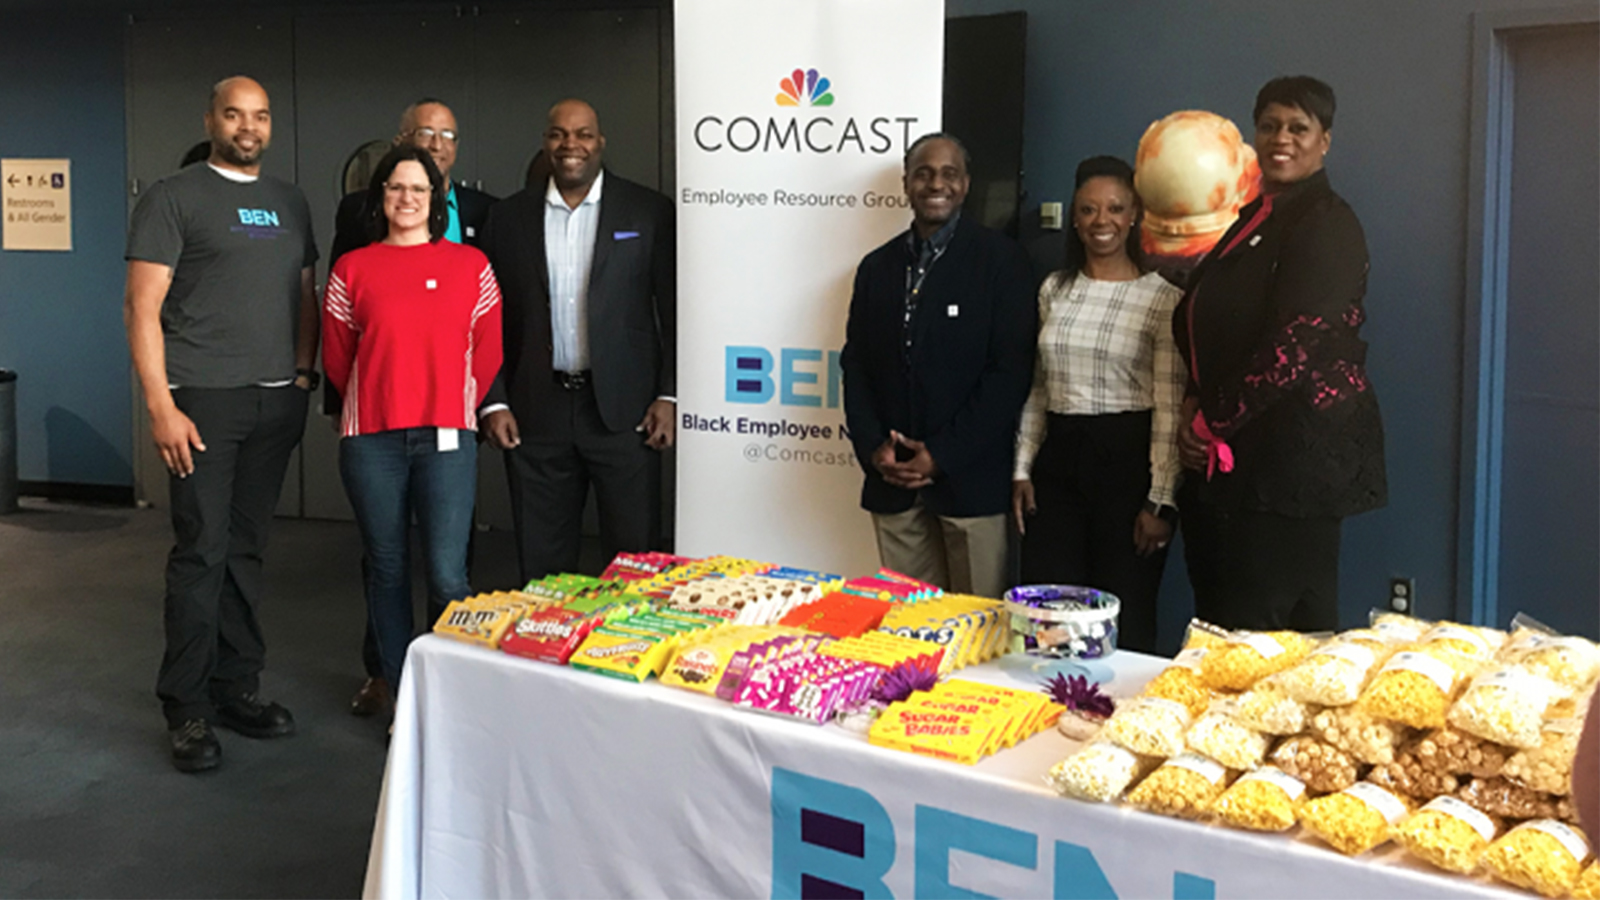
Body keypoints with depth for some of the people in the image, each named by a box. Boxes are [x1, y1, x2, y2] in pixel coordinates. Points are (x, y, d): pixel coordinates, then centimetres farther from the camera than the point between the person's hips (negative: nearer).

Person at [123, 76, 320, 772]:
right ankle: (187, 710, 5)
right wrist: (160, 405, -13)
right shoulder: (173, 198, -1)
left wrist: (303, 374, 9)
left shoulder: (290, 204, 17)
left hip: (276, 402, 5)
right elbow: (142, 307, -6)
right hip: (203, 401, -5)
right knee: (201, 551, -4)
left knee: (247, 549, 10)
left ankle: (237, 688, 20)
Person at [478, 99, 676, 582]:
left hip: (623, 410, -2)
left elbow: (673, 310, 1)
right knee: (541, 567, 7)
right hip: (536, 412, 2)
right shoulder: (508, 217, 9)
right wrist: (494, 402, 1)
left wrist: (669, 396, -6)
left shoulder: (648, 212, 3)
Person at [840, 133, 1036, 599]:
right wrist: (872, 448, -3)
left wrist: (942, 455, -12)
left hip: (970, 476, -4)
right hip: (892, 479, 4)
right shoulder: (877, 267, 13)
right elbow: (855, 365, 13)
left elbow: (1010, 369, -8)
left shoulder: (1000, 259, -2)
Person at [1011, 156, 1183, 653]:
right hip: (1058, 459, 4)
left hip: (1127, 460, -4)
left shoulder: (1162, 298, -4)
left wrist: (1161, 499, -10)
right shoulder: (1054, 289, 11)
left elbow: (1169, 407, -7)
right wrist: (1022, 470, 9)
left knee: (1125, 627, 2)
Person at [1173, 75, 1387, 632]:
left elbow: (1296, 342, -18)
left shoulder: (1327, 224, -8)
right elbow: (1203, 326, 21)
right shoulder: (1253, 218, 18)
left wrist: (1212, 420, -12)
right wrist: (1196, 409, 4)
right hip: (1228, 458, 9)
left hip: (1296, 455, -9)